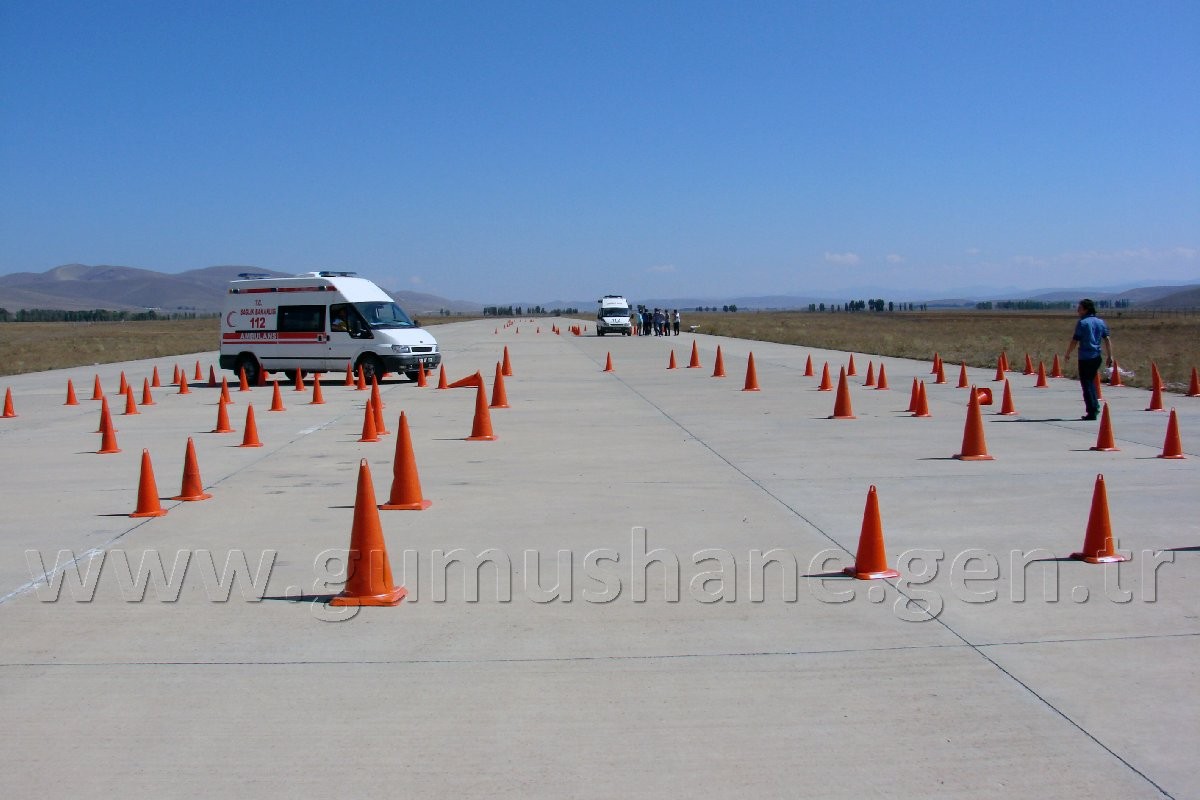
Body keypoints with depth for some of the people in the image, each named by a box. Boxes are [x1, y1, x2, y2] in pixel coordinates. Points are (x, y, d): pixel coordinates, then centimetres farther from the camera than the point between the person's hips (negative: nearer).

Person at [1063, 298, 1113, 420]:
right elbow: (1107, 339, 7)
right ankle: (1095, 406, 19)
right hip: (1097, 357, 6)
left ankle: (1092, 412, -3)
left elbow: (1075, 340, -10)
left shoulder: (1082, 323, -10)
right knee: (1091, 381, 22)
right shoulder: (1101, 322, 9)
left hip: (1085, 358, -6)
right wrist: (1110, 356, 10)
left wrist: (1068, 354, 2)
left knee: (1086, 384, -1)